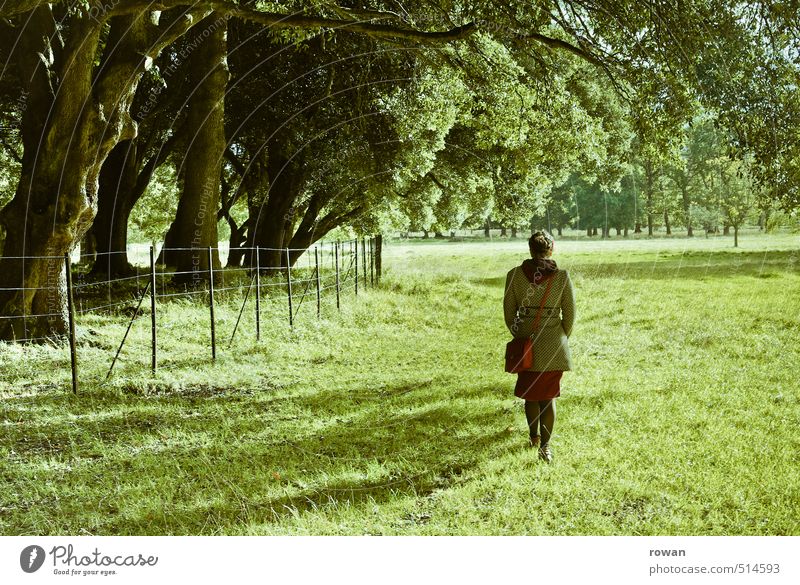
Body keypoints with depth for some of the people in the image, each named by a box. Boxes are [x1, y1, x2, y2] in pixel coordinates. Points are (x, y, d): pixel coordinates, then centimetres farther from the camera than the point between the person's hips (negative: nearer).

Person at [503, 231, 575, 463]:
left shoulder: (515, 275, -7)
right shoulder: (562, 277, -10)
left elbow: (509, 312, 0)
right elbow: (569, 315, -4)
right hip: (553, 346, -1)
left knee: (530, 392, 21)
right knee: (548, 396, 10)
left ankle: (534, 436, 38)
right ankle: (545, 446, 6)